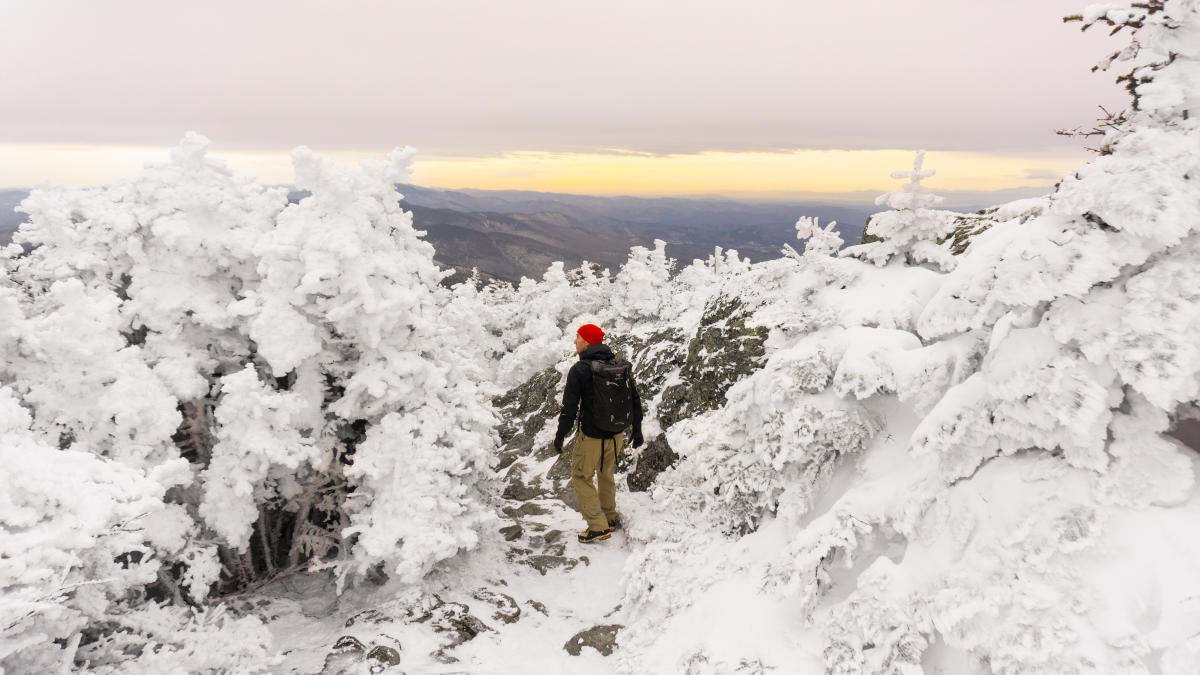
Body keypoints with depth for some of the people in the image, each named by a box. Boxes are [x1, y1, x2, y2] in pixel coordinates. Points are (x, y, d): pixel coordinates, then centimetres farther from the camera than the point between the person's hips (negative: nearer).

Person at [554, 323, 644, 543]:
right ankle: (610, 518, 38)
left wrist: (561, 434, -2)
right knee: (606, 475, 25)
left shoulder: (579, 370, -17)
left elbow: (569, 407, -15)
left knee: (581, 477, 12)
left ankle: (598, 527, 11)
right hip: (617, 434, 6)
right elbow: (634, 399, 5)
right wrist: (637, 430, 16)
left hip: (591, 436, -6)